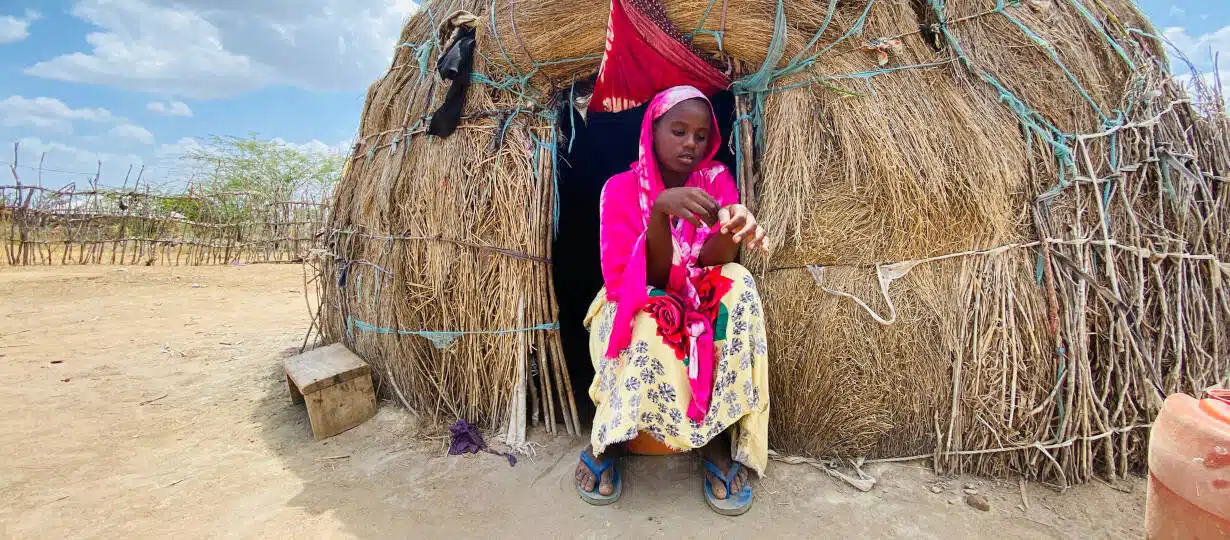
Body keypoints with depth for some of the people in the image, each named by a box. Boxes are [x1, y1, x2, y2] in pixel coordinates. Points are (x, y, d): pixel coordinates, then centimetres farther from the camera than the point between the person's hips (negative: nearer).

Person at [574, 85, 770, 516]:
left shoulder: (716, 180, -3)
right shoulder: (622, 188, -10)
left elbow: (710, 262, -18)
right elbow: (648, 278, -21)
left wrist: (733, 233, -43)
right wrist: (662, 209, -39)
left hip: (699, 303, 3)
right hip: (636, 307, -2)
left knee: (738, 282, -28)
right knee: (651, 331, -37)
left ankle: (719, 440, -22)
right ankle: (605, 442, -11)